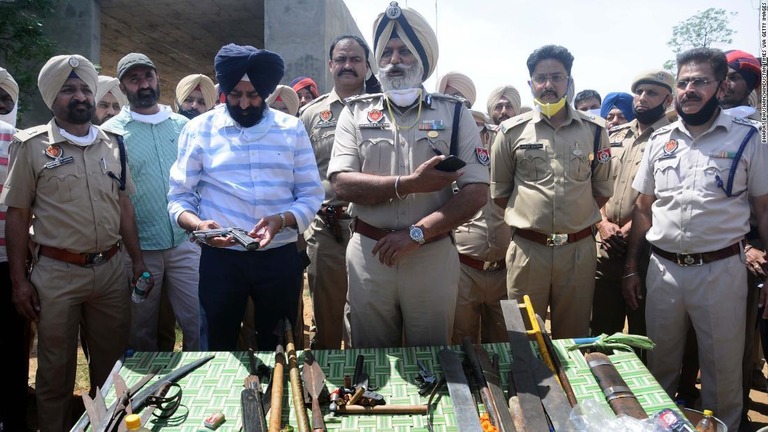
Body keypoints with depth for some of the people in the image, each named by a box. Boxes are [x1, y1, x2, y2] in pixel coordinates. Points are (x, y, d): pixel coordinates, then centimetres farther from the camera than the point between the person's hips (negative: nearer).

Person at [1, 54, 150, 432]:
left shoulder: (112, 144, 9)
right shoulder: (31, 146, -2)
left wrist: (137, 260, 8)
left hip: (111, 270, 3)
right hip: (56, 274, -3)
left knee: (112, 364, 14)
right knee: (56, 369, 9)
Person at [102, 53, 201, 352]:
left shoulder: (182, 125, 8)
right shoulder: (111, 132, 0)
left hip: (185, 242, 2)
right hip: (139, 248, -1)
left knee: (199, 324, 4)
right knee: (142, 332, 12)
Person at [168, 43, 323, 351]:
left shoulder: (292, 129, 3)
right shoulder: (199, 129, 1)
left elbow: (311, 194, 1)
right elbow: (179, 197, 1)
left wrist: (282, 220, -19)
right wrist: (197, 224, -20)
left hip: (280, 257, 1)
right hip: (220, 258, -1)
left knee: (277, 350, 15)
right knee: (217, 352, 11)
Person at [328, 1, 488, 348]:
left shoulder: (454, 113, 1)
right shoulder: (356, 112, 4)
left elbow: (476, 192, -6)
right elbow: (342, 184, -8)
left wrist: (417, 233, -15)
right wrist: (409, 183, -18)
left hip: (433, 256, 0)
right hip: (369, 254, 1)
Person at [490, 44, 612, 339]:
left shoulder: (594, 131, 5)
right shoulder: (512, 132, 1)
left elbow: (602, 190, 13)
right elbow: (499, 192, 8)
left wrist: (579, 219, 5)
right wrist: (527, 218, 4)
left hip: (579, 248, 1)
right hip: (527, 248, -1)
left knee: (574, 338, 14)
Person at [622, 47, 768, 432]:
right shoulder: (660, 140, 7)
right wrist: (631, 267, 8)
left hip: (721, 269, -2)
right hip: (664, 268, 3)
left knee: (723, 370, 9)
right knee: (659, 364, 15)